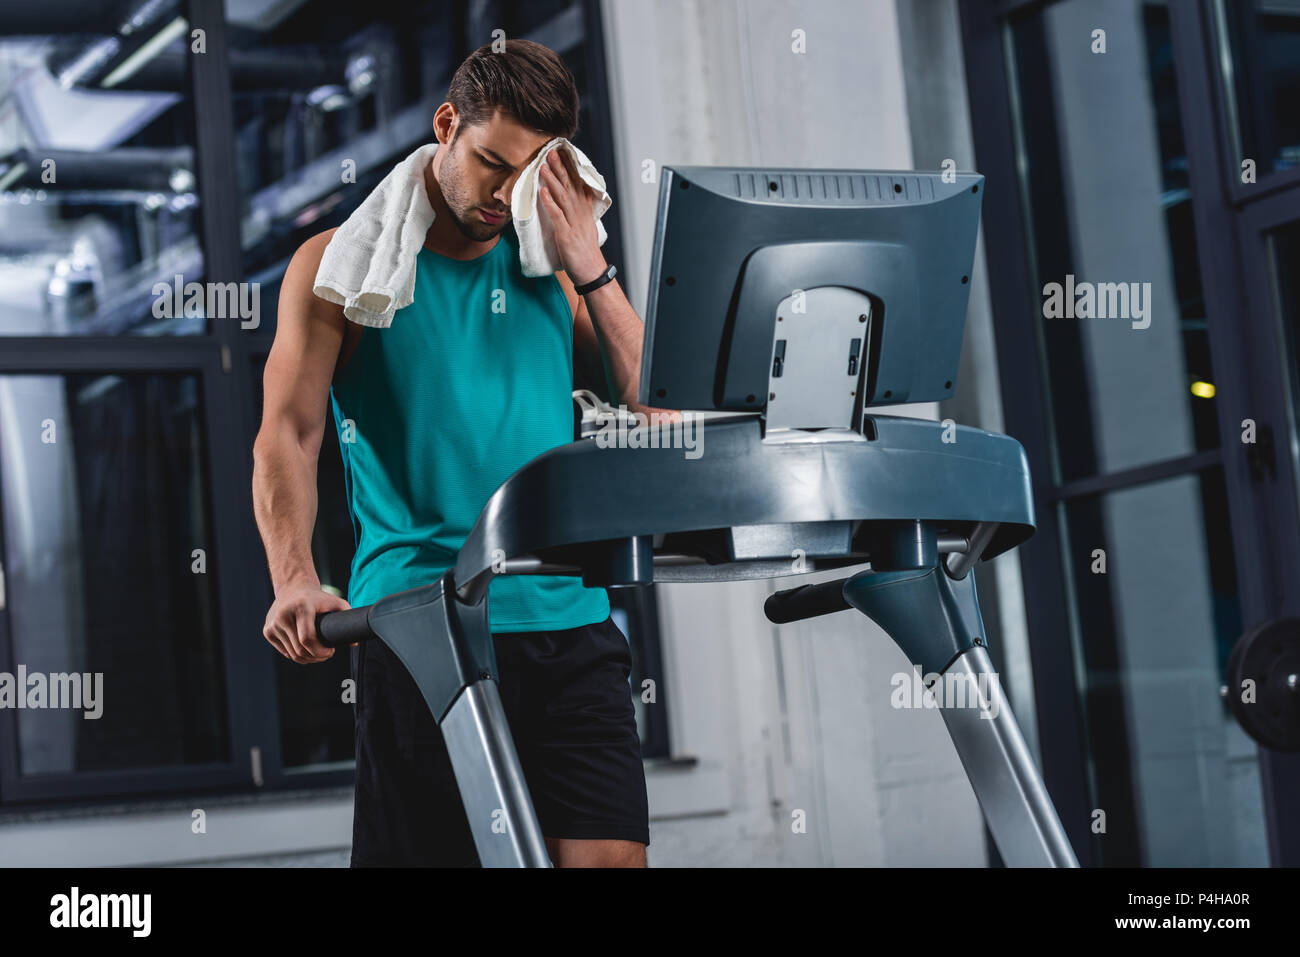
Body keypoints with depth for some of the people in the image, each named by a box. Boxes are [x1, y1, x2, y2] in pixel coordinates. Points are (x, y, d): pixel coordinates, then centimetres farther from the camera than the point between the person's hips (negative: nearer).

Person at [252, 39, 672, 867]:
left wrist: (589, 269, 2)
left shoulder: (544, 266, 17)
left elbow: (654, 404, 10)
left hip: (569, 618, 3)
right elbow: (289, 433, -4)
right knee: (425, 851, -4)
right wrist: (295, 580, -21)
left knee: (611, 853, -7)